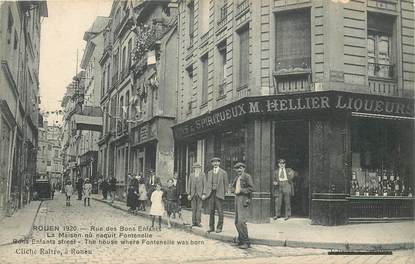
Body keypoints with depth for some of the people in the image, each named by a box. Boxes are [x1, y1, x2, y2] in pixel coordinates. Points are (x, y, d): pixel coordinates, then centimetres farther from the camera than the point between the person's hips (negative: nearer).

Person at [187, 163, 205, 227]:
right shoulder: (191, 175, 8)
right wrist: (188, 194, 2)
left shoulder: (202, 175, 1)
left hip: (200, 194, -2)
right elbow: (189, 185, 8)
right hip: (193, 194, 2)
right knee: (193, 209, 5)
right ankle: (194, 222, 10)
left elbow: (204, 184, -1)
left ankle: (198, 222, -1)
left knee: (199, 208, -4)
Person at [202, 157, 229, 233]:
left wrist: (225, 193, 0)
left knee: (220, 212, -3)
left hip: (219, 194, -3)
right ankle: (211, 227, 13)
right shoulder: (209, 173, 14)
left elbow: (225, 184, 5)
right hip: (210, 193, 3)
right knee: (211, 211, 5)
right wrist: (204, 194, 1)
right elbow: (206, 183, 10)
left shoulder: (223, 173, 4)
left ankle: (219, 227, 5)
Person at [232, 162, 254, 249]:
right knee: (237, 222, 11)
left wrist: (241, 191, -15)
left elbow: (251, 188, -11)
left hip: (244, 200, -9)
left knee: (241, 221, -15)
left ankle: (246, 242, -8)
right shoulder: (236, 178, 18)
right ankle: (241, 239, 23)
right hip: (237, 200, 9)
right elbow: (233, 186, 31)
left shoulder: (247, 176, -6)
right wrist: (234, 190, 9)